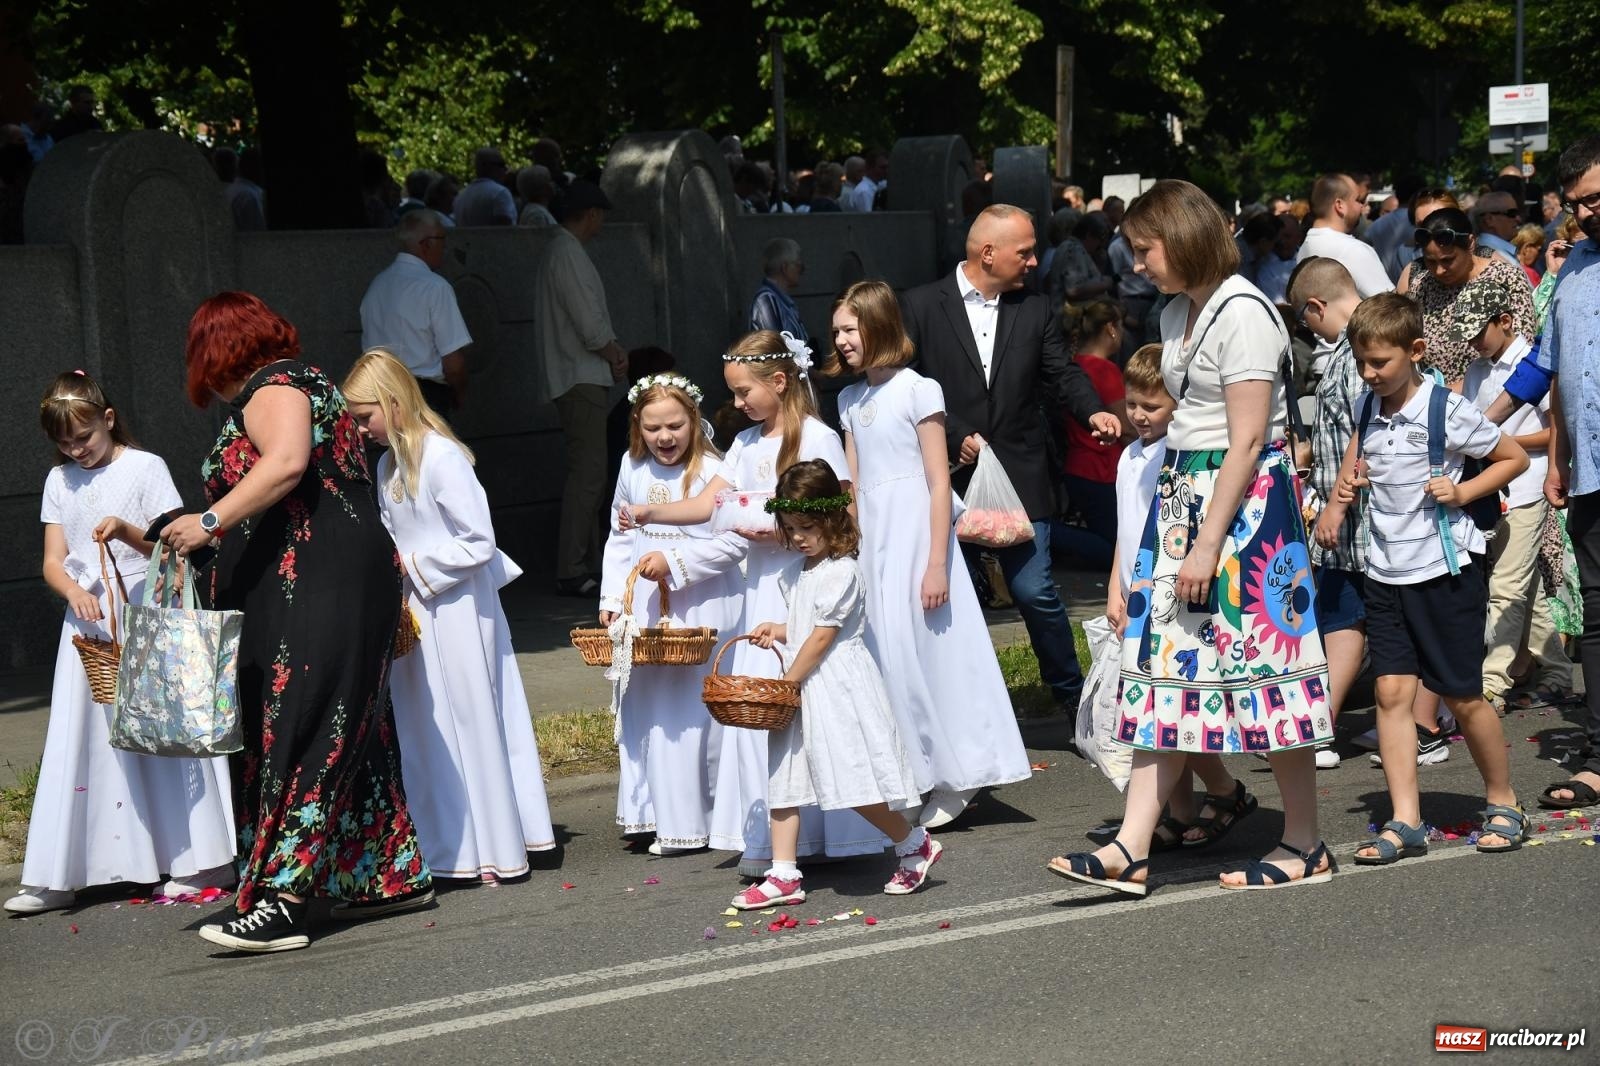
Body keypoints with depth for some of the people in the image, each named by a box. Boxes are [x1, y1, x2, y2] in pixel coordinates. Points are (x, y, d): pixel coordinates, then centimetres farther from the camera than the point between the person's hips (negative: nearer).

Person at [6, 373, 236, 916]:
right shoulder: (59, 482, 11)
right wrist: (74, 591, -15)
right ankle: (56, 877, 3)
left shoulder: (144, 468, -2)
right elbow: (53, 561, 6)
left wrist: (129, 531, -24)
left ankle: (201, 861, 5)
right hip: (88, 623, 4)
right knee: (79, 742, 2)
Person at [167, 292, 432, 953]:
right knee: (349, 733, 13)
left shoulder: (273, 386, -7)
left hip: (317, 593, -11)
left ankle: (279, 901, -21)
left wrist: (211, 521, -28)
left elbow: (287, 462, -26)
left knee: (300, 738, -15)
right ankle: (396, 877, 19)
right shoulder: (298, 381, 25)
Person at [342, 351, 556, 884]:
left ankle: (493, 852, 8)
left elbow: (479, 542, -20)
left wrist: (415, 566, -16)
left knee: (469, 726, -1)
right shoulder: (388, 464, 9)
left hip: (457, 614, -8)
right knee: (424, 733, 10)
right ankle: (447, 852, 18)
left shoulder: (441, 458, -17)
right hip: (415, 615, 8)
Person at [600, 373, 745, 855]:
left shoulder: (712, 471, -10)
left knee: (699, 710, -3)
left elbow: (735, 540, -14)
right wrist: (612, 596, 8)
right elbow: (620, 538, 16)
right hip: (645, 609, 6)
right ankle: (661, 814, 17)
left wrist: (674, 561, -18)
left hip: (703, 606, -6)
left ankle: (694, 820, 4)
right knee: (645, 706, 8)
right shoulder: (633, 470, 8)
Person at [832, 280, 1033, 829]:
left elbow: (940, 483, -11)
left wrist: (937, 564, -15)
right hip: (871, 538, 6)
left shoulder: (918, 391, -9)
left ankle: (953, 780, 5)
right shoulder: (850, 400, 11)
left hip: (915, 533, -6)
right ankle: (912, 782, 13)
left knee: (928, 653, -5)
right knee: (887, 655, 6)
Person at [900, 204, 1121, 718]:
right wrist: (956, 437, -14)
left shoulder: (1036, 310, 8)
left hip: (1020, 478, 1)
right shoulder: (921, 306, -1)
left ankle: (1074, 697, 11)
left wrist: (1092, 411, -13)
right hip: (951, 478, -1)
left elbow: (1062, 374, 7)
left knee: (1035, 591, -5)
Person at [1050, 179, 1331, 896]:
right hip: (1183, 495, 9)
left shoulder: (1242, 313, -15)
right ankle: (1131, 851, 0)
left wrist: (1208, 543, -20)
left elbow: (1247, 440, -18)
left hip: (1245, 501, -9)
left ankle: (1305, 846, 10)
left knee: (1260, 669, -3)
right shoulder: (1177, 313, 13)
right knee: (1165, 666, 3)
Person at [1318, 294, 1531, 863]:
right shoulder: (1366, 405, 3)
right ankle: (1405, 823, -1)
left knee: (1462, 696, 3)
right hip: (1386, 570, 5)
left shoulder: (1448, 410, -13)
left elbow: (1515, 457, -2)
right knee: (1392, 692, -3)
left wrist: (1462, 492, -15)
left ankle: (1504, 804, 23)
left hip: (1445, 566, -5)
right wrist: (1345, 483, 5)